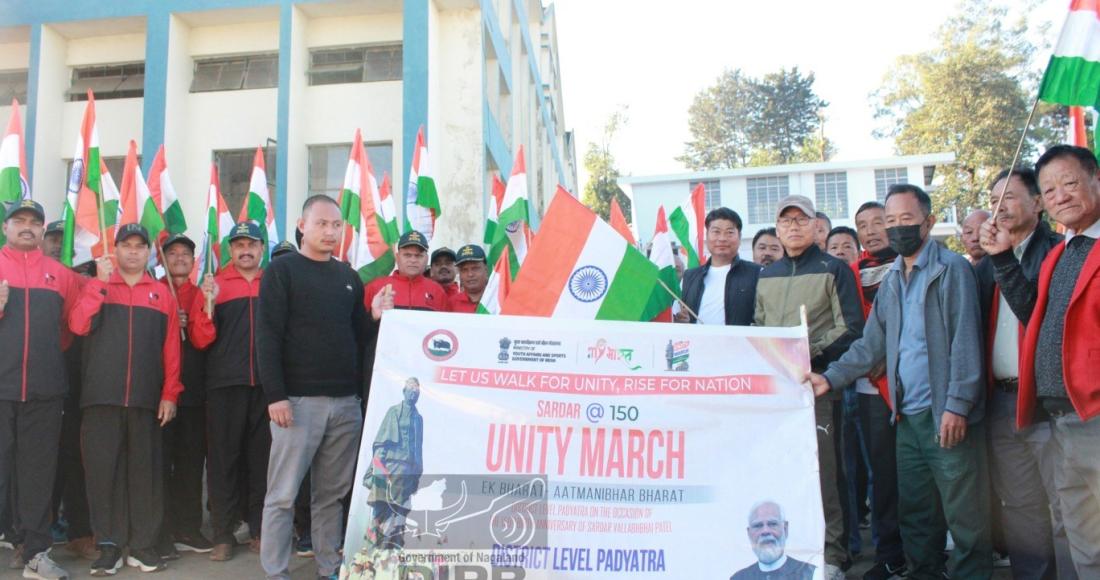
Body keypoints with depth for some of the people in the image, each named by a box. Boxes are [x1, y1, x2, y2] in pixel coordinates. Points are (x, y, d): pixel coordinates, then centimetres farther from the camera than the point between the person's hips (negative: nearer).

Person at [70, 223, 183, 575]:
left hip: (146, 399, 0)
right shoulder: (97, 287, 11)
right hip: (102, 397, 0)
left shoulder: (162, 294, 10)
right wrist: (101, 281, -10)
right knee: (102, 469, 0)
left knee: (145, 470, 2)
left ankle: (143, 546, 10)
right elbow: (78, 325, -7)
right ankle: (109, 546, 9)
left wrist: (170, 394, 0)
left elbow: (171, 348, 6)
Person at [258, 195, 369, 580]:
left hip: (347, 402, 5)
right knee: (283, 495, 0)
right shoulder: (282, 270, 0)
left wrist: (363, 390, 12)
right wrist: (275, 395, -15)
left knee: (333, 494, 10)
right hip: (298, 400, -5)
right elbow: (268, 336, -8)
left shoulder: (349, 277, 16)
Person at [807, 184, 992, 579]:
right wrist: (830, 379, 3)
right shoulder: (891, 280, 16)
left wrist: (958, 404, -18)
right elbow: (871, 344, 14)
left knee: (965, 514, -1)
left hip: (946, 414, -7)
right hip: (908, 415, 7)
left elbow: (965, 340, -12)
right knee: (915, 512, 13)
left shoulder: (952, 269, -5)